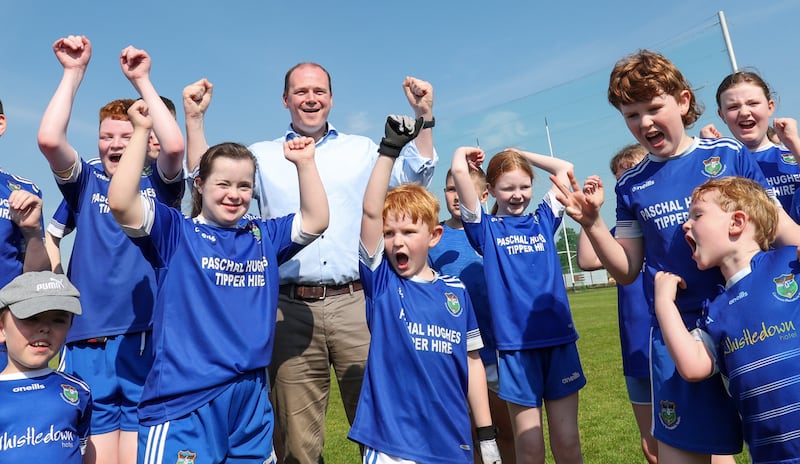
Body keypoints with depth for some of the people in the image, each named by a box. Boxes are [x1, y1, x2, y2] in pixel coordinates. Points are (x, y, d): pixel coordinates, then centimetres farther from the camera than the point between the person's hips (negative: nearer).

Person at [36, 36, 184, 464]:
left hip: (149, 340, -1)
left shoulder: (158, 184, 7)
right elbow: (48, 139, -8)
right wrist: (73, 72, -4)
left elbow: (175, 146, -14)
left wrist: (142, 80, -8)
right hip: (87, 344, 1)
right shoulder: (87, 183, 10)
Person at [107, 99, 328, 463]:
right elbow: (120, 203, -14)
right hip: (183, 400, -4)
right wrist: (141, 131, -12)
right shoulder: (174, 232, -1)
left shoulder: (264, 237, 12)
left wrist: (305, 162, 4)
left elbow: (316, 220, 8)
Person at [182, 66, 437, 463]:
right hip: (293, 310, 1)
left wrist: (424, 116, -2)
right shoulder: (262, 156, 15)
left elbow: (415, 176, 8)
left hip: (356, 303, 0)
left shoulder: (362, 149, 15)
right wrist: (194, 118, 1)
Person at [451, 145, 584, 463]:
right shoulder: (485, 227, 3)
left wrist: (520, 154, 18)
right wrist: (465, 152, 13)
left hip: (559, 338, 3)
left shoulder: (543, 220, 12)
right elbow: (458, 170, -7)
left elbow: (565, 168, 12)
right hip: (515, 344, -2)